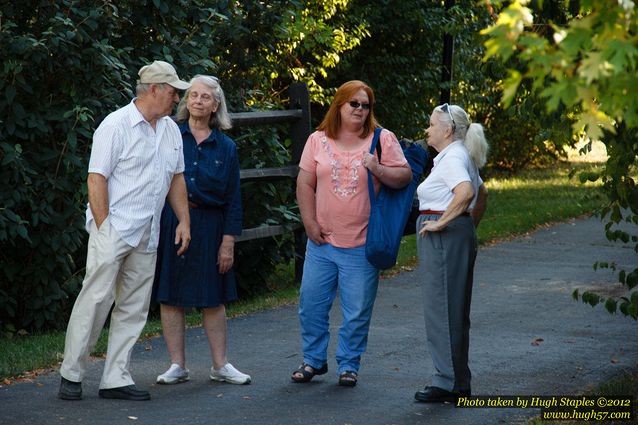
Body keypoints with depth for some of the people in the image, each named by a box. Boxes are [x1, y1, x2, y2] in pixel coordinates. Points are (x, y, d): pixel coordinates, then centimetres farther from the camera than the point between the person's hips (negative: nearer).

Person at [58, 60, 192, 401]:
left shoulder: (171, 130, 14)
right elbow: (97, 178, -12)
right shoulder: (116, 125, -9)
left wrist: (184, 220, 14)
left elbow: (176, 178, 22)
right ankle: (71, 374, 2)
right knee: (96, 300, -8)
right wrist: (103, 225, -16)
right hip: (113, 229, -7)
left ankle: (115, 379, 10)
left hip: (146, 236, 7)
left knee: (134, 308, 6)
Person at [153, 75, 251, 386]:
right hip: (170, 223, -1)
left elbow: (233, 199, 6)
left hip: (209, 226, 1)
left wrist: (228, 241, 0)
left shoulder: (226, 147, 6)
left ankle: (220, 365, 14)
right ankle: (177, 366, 9)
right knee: (170, 296, 1)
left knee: (213, 298, 6)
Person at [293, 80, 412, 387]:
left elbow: (404, 177, -2)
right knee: (311, 304, 6)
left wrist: (379, 170, -20)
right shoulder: (318, 141, 6)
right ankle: (314, 359, 22)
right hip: (323, 240, 2)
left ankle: (348, 364, 16)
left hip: (362, 246, -2)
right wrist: (310, 223, -1)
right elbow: (305, 184, 6)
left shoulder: (383, 140, 2)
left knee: (357, 312, 3)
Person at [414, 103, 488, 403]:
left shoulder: (452, 158, -13)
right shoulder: (461, 156, 19)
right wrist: (470, 228, 28)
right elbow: (482, 195, 30)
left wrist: (441, 222, -23)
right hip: (460, 235, 11)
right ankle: (459, 384, 18)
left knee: (442, 310, -7)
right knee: (455, 312, 13)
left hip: (444, 238, -11)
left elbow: (465, 192, -30)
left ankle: (448, 383, -4)